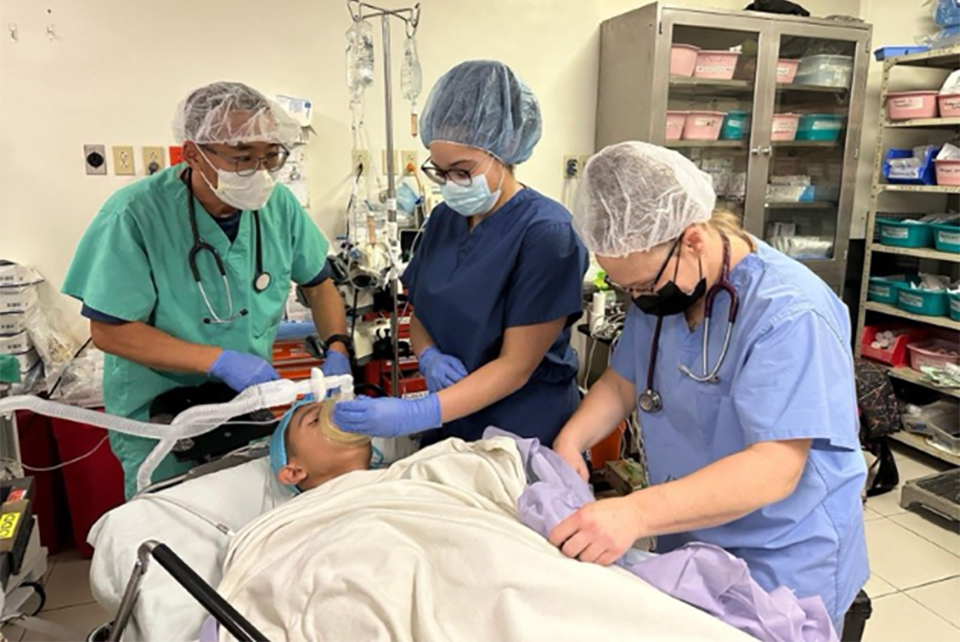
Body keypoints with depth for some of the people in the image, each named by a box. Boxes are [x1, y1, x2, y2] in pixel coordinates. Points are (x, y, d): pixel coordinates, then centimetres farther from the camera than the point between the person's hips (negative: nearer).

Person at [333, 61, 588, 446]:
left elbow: (516, 367, -20)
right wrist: (430, 358, -11)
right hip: (452, 428, 6)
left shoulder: (546, 233, -19)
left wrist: (416, 414, -27)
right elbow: (419, 313, 11)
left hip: (526, 440, -6)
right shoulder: (444, 218, 1)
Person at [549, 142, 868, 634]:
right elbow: (623, 382, 6)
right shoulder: (660, 289, -4)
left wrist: (636, 513, -43)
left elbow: (773, 469, -32)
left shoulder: (789, 314, -27)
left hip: (783, 569, -6)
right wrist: (572, 439, -13)